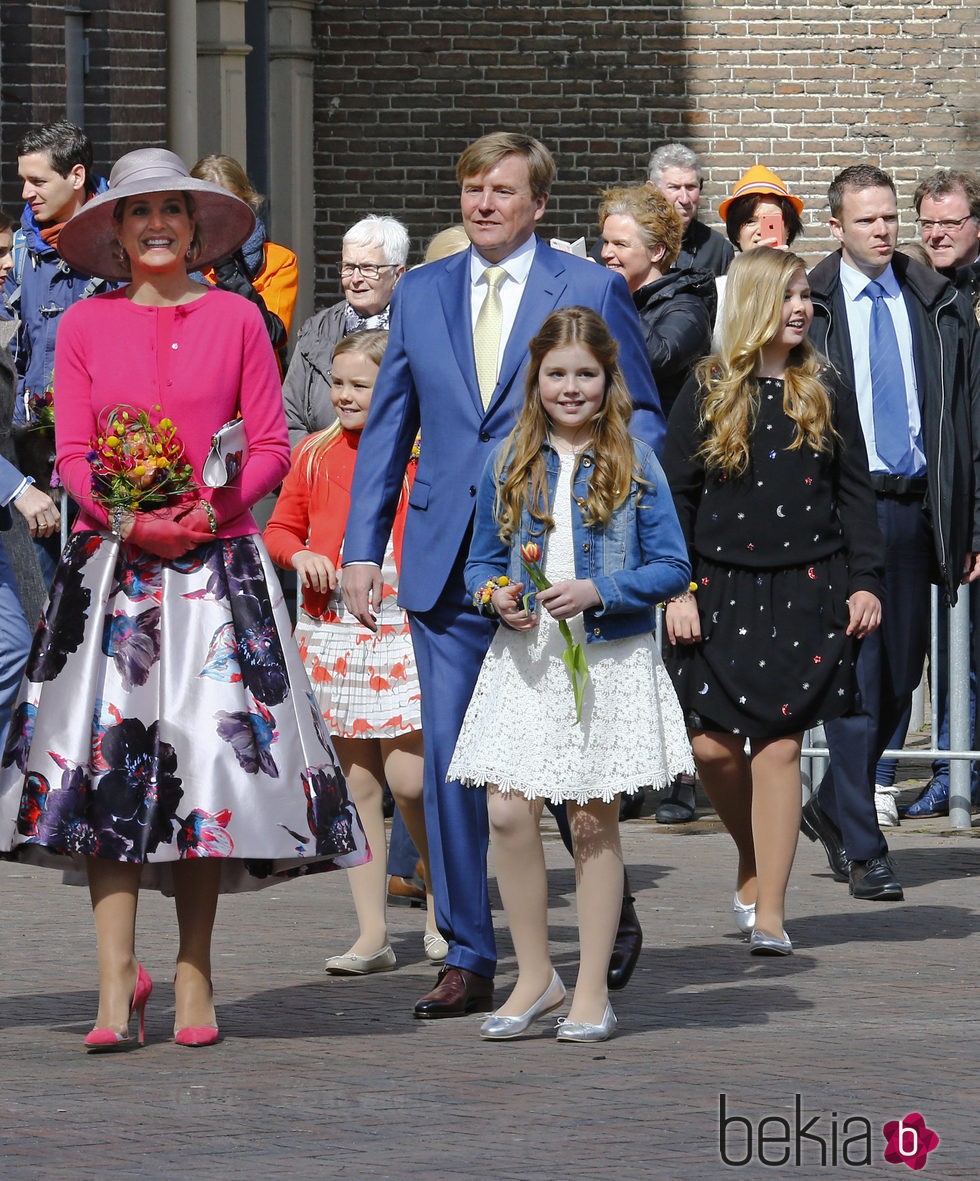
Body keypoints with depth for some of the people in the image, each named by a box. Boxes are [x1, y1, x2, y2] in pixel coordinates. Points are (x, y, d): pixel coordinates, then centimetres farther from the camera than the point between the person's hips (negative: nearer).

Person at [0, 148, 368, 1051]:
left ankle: (194, 978, 6)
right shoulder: (85, 325, 8)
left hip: (219, 563, 0)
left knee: (209, 763, -3)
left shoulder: (235, 319, 7)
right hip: (113, 565, 0)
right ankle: (118, 984, -9)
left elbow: (271, 446, 4)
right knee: (109, 762, -8)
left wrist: (207, 507, -12)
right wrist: (130, 519, -13)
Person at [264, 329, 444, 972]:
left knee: (409, 779, -11)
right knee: (358, 784, 5)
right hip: (332, 628, 4)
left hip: (407, 629, -4)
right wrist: (300, 555, -2)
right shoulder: (316, 454, 8)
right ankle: (373, 935, 9)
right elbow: (280, 527, 18)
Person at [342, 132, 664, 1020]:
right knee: (452, 763, 1)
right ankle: (469, 957, 7)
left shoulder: (591, 291, 1)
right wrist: (363, 546, 8)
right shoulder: (420, 294, 11)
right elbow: (387, 427, 15)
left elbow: (641, 415, 4)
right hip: (449, 563, 3)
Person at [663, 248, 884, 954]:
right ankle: (753, 862, 24)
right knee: (714, 744, -5)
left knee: (778, 746, -6)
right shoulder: (710, 391, 3)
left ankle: (769, 912, -4)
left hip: (807, 591, 0)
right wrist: (674, 588, -4)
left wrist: (865, 580, 2)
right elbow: (676, 495, 3)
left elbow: (855, 492, 10)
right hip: (721, 591, 0)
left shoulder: (825, 392, 8)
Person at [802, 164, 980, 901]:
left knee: (902, 676, 10)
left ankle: (832, 808, 32)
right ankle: (863, 850, -3)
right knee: (856, 678, -7)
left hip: (914, 506, 4)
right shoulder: (806, 309, 0)